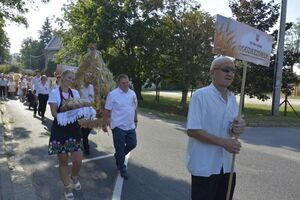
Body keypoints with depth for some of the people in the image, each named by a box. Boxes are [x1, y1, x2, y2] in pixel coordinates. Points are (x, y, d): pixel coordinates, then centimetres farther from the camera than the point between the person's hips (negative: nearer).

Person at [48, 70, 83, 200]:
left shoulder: (75, 93, 7)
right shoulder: (54, 93, -6)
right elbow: (54, 113, -13)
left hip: (74, 128, 3)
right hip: (60, 129, -3)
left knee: (78, 161, 2)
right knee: (63, 161, 9)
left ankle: (74, 177, 36)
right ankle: (67, 187, 29)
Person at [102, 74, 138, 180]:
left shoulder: (132, 93, 6)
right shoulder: (113, 94, -12)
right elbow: (107, 110, -10)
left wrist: (135, 120, 19)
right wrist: (104, 124, -9)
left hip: (130, 126, 6)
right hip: (118, 126, -6)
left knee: (132, 144, 11)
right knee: (120, 148, 4)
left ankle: (119, 156, 38)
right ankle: (122, 169, 21)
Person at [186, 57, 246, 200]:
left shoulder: (232, 98, 7)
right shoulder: (200, 95, -14)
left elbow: (229, 129, 10)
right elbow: (192, 130, -18)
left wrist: (237, 128, -13)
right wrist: (223, 142, -22)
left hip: (227, 166, 7)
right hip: (204, 166, -6)